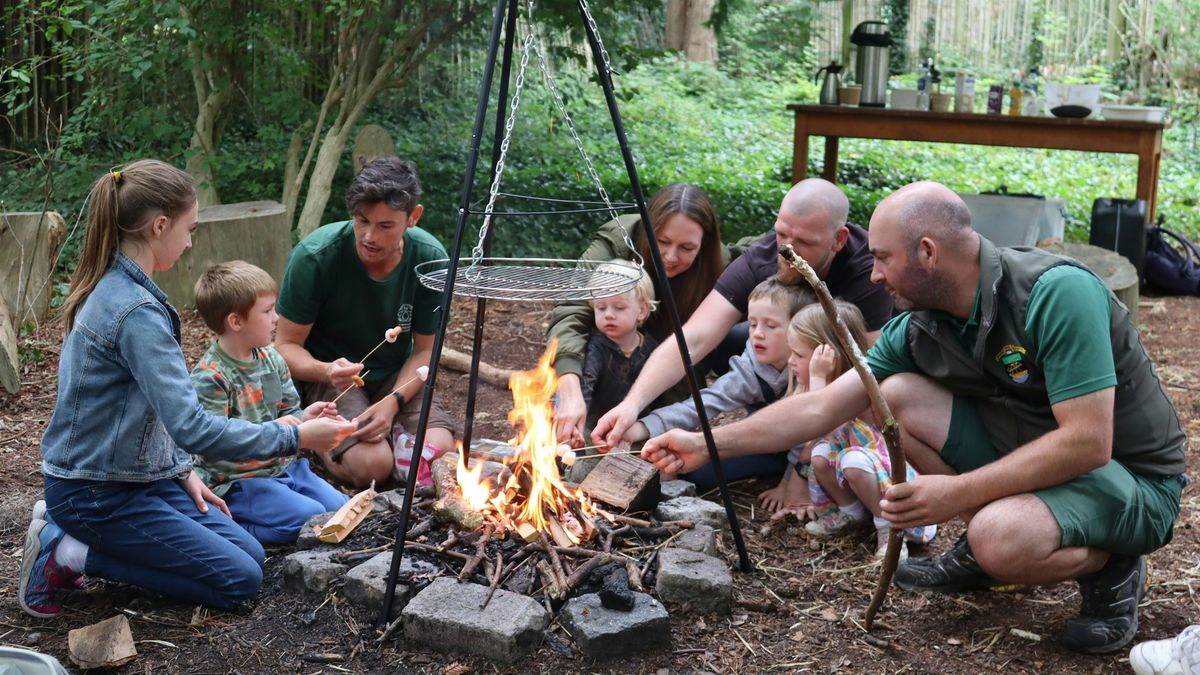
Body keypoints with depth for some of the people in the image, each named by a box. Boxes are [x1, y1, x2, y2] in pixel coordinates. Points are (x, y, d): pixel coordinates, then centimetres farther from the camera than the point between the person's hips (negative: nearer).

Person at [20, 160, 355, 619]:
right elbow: (190, 426, -30)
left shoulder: (112, 289, 6)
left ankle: (73, 531, 11)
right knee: (239, 580, -8)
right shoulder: (137, 311, -25)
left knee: (250, 553, 8)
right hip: (96, 493, -10)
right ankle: (69, 554, -3)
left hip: (135, 475, 10)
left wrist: (180, 471, 9)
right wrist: (295, 437, -23)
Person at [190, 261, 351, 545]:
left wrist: (304, 416, -7)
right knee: (310, 520, -22)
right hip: (235, 480, -8)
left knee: (342, 510, -1)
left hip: (283, 465, 8)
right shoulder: (208, 377, -18)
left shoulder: (271, 359, 8)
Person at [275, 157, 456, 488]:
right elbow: (287, 346, -16)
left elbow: (424, 350, -5)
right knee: (374, 465, -26)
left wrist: (393, 402, -22)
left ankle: (391, 430, 10)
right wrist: (325, 371, -37)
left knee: (439, 453, -21)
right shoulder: (315, 256, -24)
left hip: (395, 376, 3)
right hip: (326, 373, -3)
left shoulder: (430, 259, -16)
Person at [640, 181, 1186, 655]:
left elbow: (1088, 443, -31)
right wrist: (709, 445, -5)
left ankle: (1110, 567, -2)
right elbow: (819, 408, -2)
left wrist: (957, 492, -31)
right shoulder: (917, 326, -6)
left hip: (1131, 477, -7)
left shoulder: (1056, 294, -28)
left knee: (1002, 538, -36)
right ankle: (981, 550, 6)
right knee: (897, 397, -9)